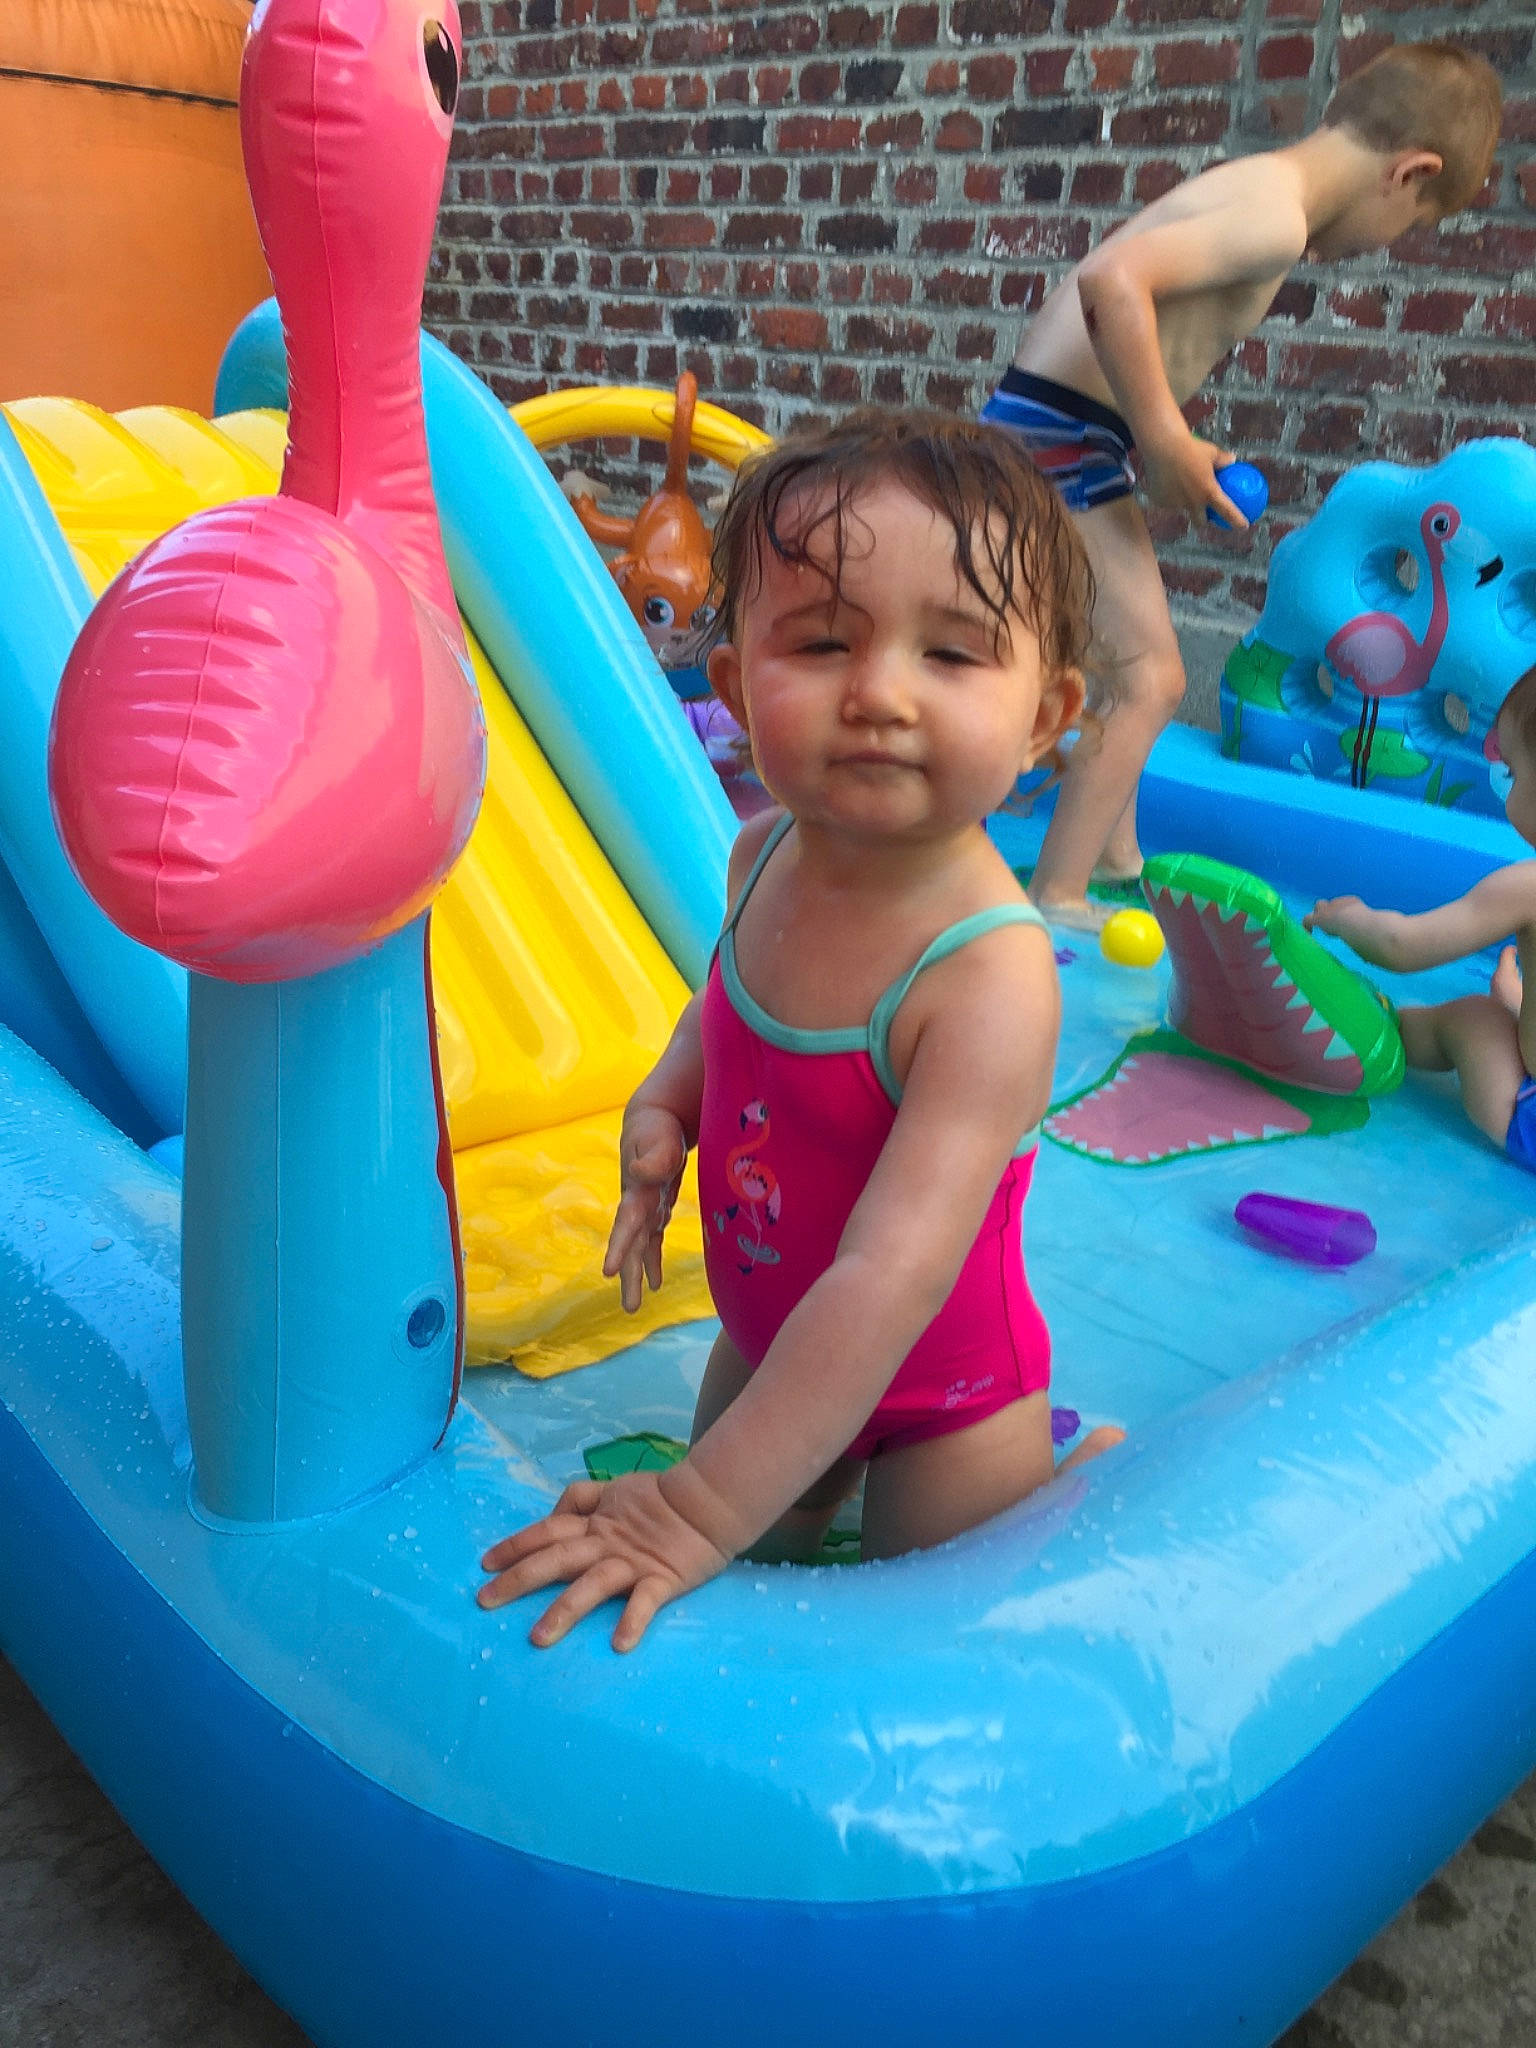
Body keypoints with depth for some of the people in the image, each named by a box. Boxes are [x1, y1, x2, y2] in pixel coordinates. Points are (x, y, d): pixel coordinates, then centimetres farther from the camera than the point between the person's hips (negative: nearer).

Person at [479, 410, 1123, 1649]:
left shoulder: (989, 979, -39)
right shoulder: (766, 853, -16)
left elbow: (891, 1277, -42)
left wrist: (699, 1511, -42)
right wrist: (667, 1105, -11)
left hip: (939, 1398, -6)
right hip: (770, 1340, 7)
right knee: (764, 1552, 28)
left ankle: (1092, 1474, 37)